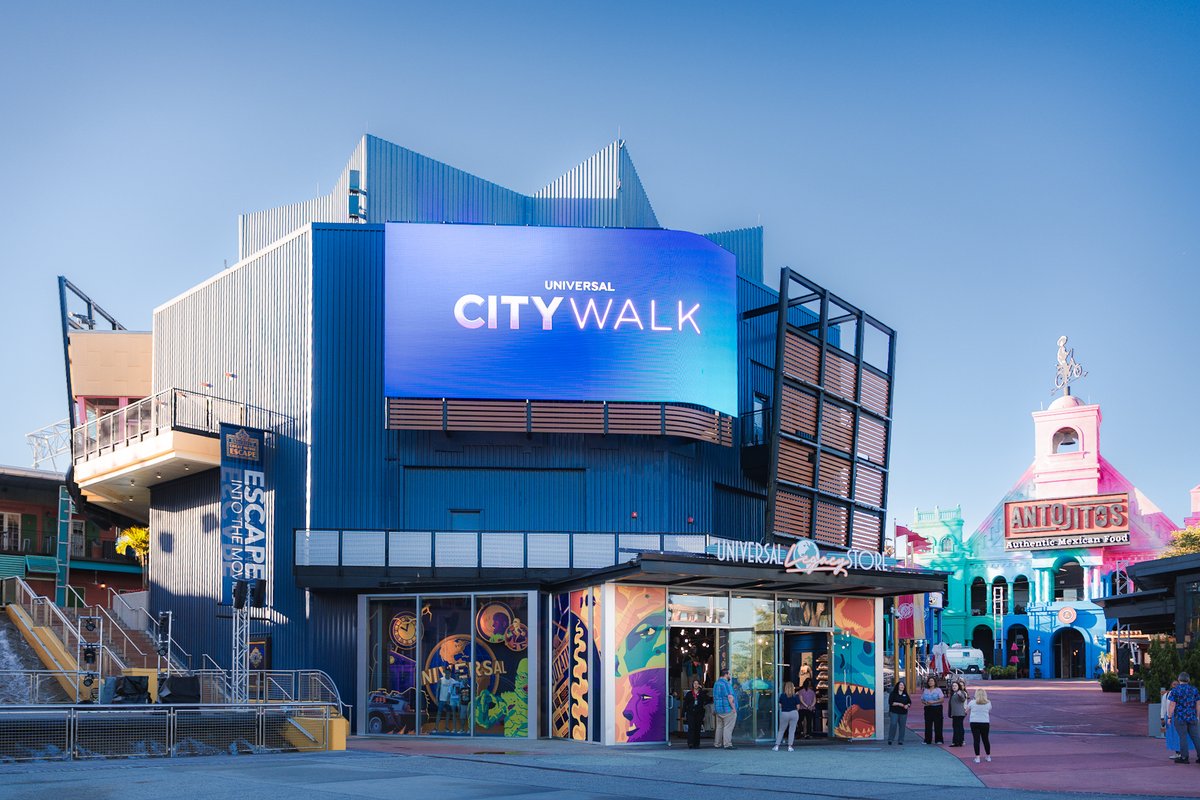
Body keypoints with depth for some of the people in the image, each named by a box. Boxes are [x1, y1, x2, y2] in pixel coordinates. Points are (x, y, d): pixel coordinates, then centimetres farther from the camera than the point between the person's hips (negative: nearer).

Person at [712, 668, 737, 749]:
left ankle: (717, 743, 17)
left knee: (719, 726, 15)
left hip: (718, 709, 9)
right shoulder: (726, 683, -15)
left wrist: (714, 709, 25)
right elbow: (730, 697, -20)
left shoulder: (716, 683, 14)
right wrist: (733, 708, -15)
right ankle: (727, 744, -6)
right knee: (728, 727, -5)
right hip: (727, 709, -9)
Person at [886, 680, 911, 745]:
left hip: (903, 713, 4)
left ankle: (900, 741, 7)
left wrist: (907, 705, -7)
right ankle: (890, 739, -6)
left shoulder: (905, 694, 14)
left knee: (902, 726, 1)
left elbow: (909, 702, 16)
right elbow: (890, 702, -7)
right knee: (893, 725, -14)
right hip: (894, 712, -4)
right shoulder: (893, 694, 1)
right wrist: (899, 704, -16)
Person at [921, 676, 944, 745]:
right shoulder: (925, 691, 13)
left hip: (937, 708, -3)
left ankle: (938, 740, 1)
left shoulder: (938, 690, 1)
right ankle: (927, 740, 5)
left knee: (937, 725, -4)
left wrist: (933, 702, -17)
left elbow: (942, 699, -7)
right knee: (928, 725, 0)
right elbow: (922, 700, 14)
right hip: (928, 709, 3)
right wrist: (925, 703, -9)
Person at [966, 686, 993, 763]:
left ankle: (977, 757, -4)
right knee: (985, 739, 14)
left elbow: (967, 711, 9)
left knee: (976, 740, 0)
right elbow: (989, 712, 12)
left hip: (974, 723, -2)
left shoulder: (972, 702, -5)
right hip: (985, 723, 2)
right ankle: (988, 756, 25)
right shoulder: (988, 703, -1)